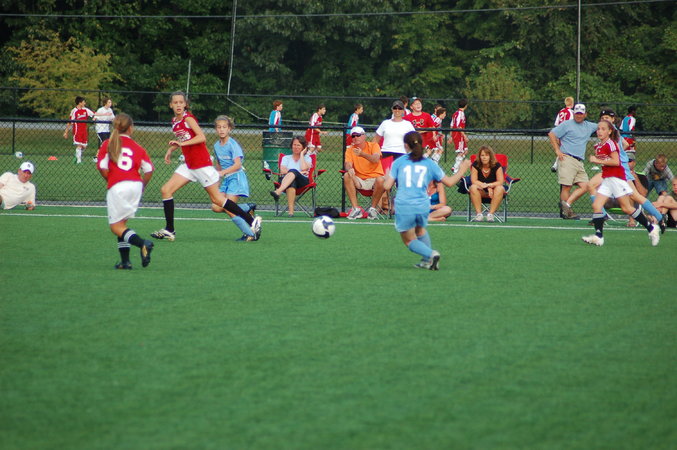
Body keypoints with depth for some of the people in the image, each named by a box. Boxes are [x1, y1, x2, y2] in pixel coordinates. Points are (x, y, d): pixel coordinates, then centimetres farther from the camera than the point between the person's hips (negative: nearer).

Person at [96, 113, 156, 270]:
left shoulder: (108, 144, 4)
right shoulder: (138, 148, 9)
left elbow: (102, 167, -4)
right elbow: (149, 170, 3)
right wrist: (141, 186, 19)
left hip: (117, 187, -4)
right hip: (135, 186, 4)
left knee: (116, 226, 0)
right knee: (121, 223, 17)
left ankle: (142, 243, -25)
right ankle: (125, 260, 8)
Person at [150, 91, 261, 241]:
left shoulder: (188, 118, -13)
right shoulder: (174, 122, 9)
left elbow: (202, 137, -24)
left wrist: (182, 143, -28)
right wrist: (170, 150, 13)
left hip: (202, 164, -8)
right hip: (188, 164, 8)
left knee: (217, 199, -4)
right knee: (166, 190, -2)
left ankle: (252, 221, 4)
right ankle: (169, 230, 4)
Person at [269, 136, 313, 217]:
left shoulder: (307, 158, 22)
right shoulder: (286, 158, 25)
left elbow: (304, 168, -3)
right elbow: (282, 171, 3)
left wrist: (301, 154, 9)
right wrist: (299, 172, -8)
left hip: (302, 181, 0)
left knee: (293, 171, -36)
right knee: (291, 182, -40)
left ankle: (278, 192, -61)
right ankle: (290, 210, -55)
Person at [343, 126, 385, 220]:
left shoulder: (373, 146, -2)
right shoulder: (350, 150, 6)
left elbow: (376, 160, -22)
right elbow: (348, 164, -9)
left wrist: (362, 154, -39)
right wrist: (349, 169, -35)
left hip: (374, 178, -2)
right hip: (359, 180, 2)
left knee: (380, 180, -36)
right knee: (346, 176, -27)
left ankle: (373, 208, -13)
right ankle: (356, 209, -26)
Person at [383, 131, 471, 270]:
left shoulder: (399, 162, 3)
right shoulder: (429, 163, 8)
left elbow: (387, 186, 0)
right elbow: (449, 182, 13)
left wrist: (387, 176, 24)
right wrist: (462, 169, 29)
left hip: (404, 206, -3)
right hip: (423, 206, 3)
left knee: (409, 240, 13)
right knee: (420, 230, 33)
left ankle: (430, 254, -13)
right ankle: (427, 261, 21)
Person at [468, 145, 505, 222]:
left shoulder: (497, 165, -8)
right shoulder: (476, 165, -6)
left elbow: (500, 182, -15)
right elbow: (474, 181, -15)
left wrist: (488, 185, -28)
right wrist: (488, 187, -24)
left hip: (493, 192, 0)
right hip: (481, 192, 0)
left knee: (500, 189, -34)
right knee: (473, 187, -32)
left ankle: (491, 214, -32)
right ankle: (478, 214, -31)